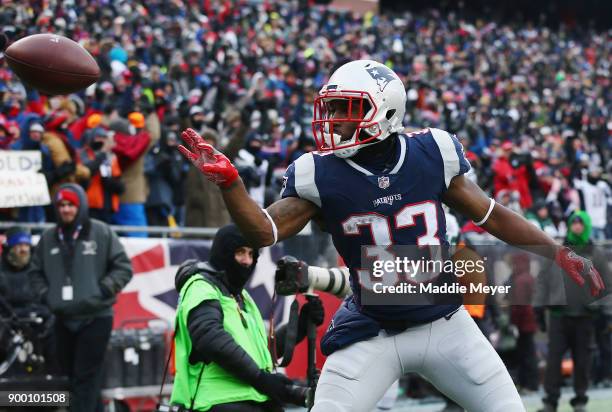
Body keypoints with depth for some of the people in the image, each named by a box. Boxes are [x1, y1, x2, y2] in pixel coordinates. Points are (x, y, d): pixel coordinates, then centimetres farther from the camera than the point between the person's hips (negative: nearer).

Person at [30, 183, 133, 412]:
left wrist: (103, 290, -11)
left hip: (96, 318, -5)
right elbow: (37, 272, 18)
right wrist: (46, 295, 2)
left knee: (86, 377, -8)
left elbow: (123, 267, 0)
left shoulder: (101, 233, -3)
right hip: (63, 319, 5)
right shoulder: (48, 238, 8)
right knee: (70, 374, 10)